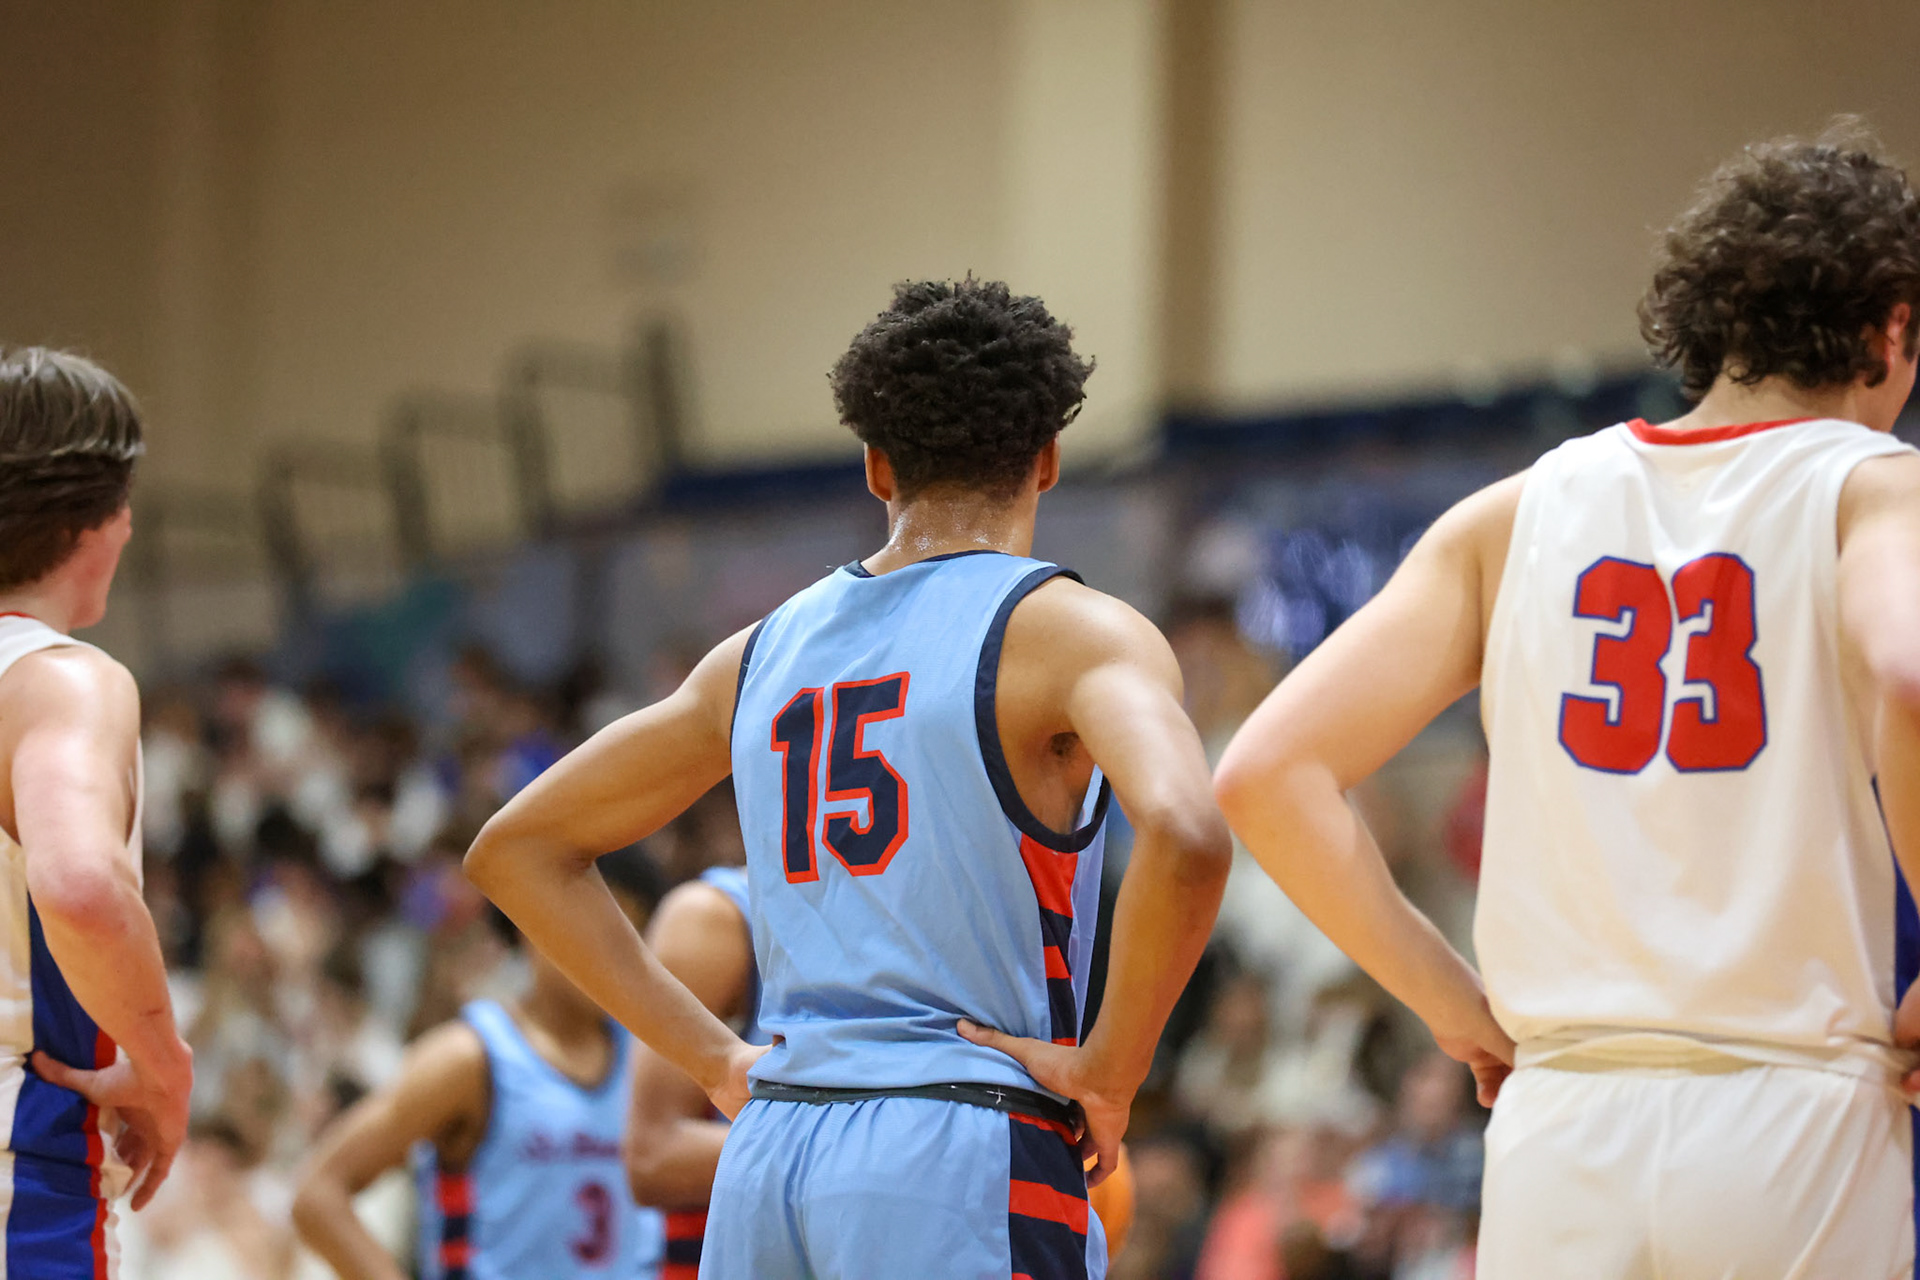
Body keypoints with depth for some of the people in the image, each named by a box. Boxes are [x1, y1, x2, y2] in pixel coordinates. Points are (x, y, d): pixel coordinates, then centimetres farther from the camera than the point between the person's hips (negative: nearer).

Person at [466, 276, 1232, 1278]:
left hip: (769, 1158, 6)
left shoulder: (762, 654, 16)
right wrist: (1109, 1070, -10)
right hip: (960, 1162, -6)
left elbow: (515, 848, 24)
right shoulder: (1068, 630, -3)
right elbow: (1184, 837, -23)